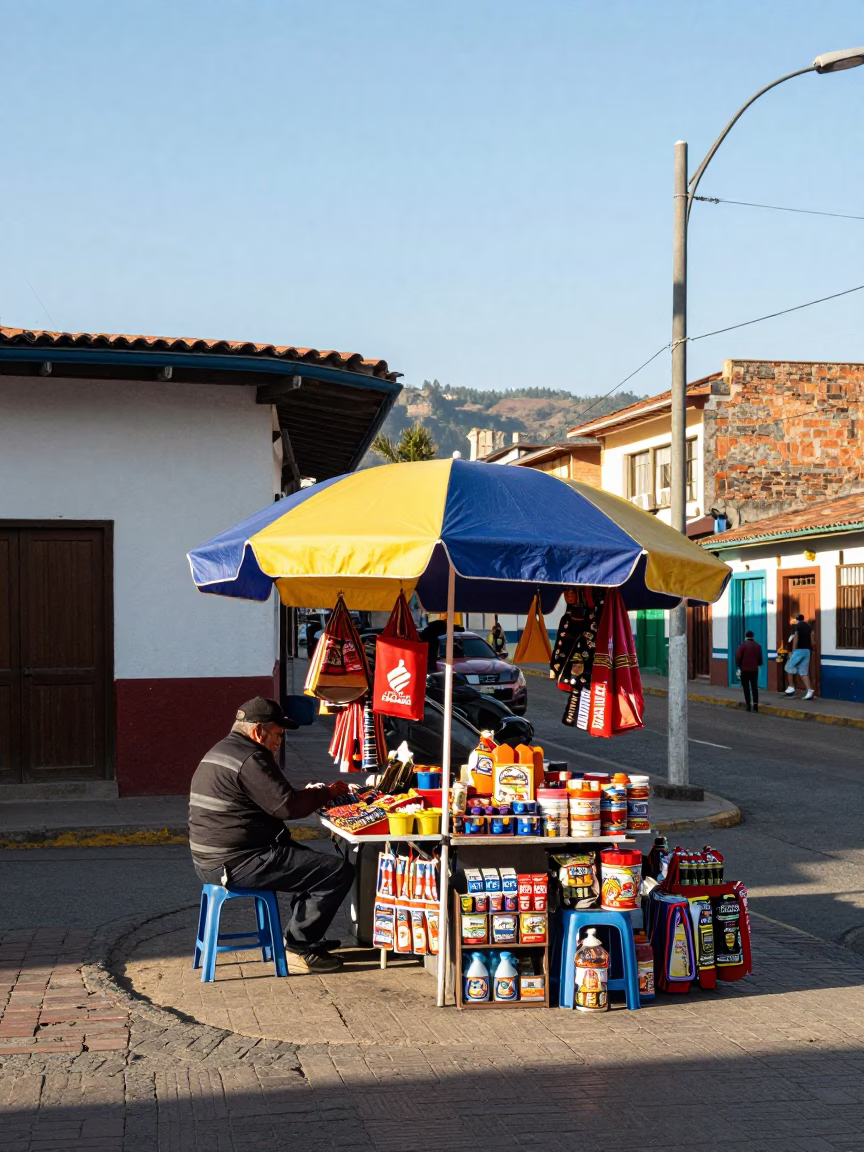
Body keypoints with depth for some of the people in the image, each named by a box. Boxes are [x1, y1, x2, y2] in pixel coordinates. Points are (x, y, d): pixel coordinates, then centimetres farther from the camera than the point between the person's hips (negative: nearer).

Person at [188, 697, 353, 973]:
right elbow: (287, 807, -20)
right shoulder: (250, 758, -17)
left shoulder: (220, 752, 17)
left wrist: (309, 794, 13)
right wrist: (327, 792, -5)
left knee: (310, 861, 30)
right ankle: (298, 948, -1)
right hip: (237, 864, -11)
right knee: (339, 872, -11)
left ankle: (305, 936, 32)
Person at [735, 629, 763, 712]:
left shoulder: (742, 646, -7)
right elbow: (760, 658, 11)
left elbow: (738, 657, -8)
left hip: (745, 669, -3)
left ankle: (748, 705, 1)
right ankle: (755, 704, -4)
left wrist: (738, 667, 5)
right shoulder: (758, 646, 5)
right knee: (754, 687, 8)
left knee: (746, 688, 3)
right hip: (754, 670, 3)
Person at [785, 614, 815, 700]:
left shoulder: (796, 626, -5)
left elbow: (795, 640, -11)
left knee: (789, 667, 11)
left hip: (799, 650, -6)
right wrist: (810, 649, 20)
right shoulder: (808, 626, 13)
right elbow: (812, 640, 12)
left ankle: (791, 688, 7)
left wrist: (793, 652, -9)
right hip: (807, 650, 6)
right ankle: (809, 691, -9)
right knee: (803, 672, 6)